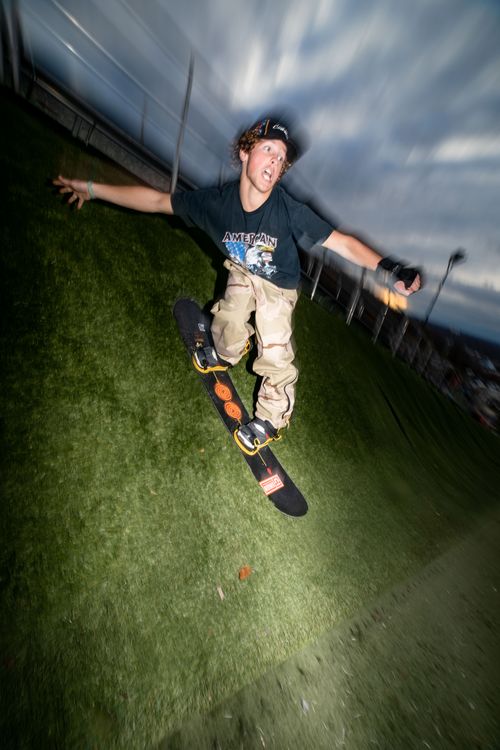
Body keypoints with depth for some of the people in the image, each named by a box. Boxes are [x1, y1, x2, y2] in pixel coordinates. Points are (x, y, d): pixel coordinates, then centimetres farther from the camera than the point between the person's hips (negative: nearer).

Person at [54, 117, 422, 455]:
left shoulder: (291, 211, -33)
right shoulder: (217, 201, -25)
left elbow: (341, 241, -31)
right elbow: (157, 200, -16)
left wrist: (387, 267, -45)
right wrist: (93, 189, -14)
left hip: (278, 286, -3)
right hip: (242, 273, 3)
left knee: (276, 355, -11)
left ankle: (271, 421, 13)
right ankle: (226, 354, 45)